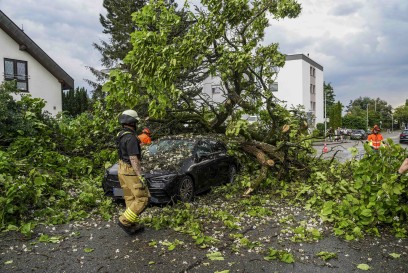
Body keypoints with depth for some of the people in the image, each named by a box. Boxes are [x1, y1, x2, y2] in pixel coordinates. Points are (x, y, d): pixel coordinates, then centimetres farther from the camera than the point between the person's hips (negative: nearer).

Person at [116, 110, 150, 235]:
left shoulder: (121, 135, 9)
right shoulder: (131, 138, -20)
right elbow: (133, 159, -25)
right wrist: (140, 176, -25)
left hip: (122, 170, 10)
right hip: (131, 172, -10)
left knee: (131, 199, 15)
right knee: (142, 198, -4)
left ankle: (133, 225, 22)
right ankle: (125, 221, -3)